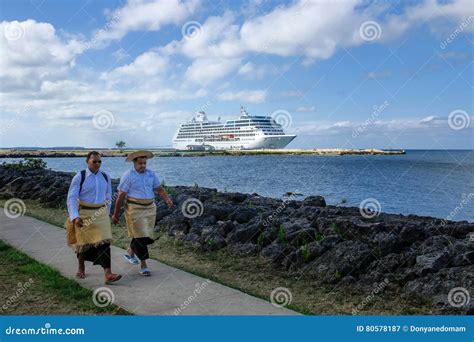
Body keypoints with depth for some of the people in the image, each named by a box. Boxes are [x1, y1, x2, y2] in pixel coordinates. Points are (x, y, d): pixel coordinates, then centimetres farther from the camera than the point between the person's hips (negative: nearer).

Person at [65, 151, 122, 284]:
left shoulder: (105, 177, 3)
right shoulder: (79, 177, -8)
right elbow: (71, 198, -12)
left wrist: (107, 213, 19)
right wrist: (75, 217, -22)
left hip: (101, 213, 2)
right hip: (84, 213, -2)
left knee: (103, 242, -10)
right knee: (83, 241, 12)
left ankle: (108, 274, -15)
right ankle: (81, 267, 38)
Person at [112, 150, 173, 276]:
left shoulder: (151, 174, 7)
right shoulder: (128, 176, -7)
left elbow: (159, 189, 6)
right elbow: (121, 196, -6)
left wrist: (167, 199, -14)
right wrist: (116, 214, -3)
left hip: (150, 208, 5)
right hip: (135, 209, -5)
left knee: (144, 235, 14)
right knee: (141, 236, -6)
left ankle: (130, 253, 41)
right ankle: (143, 265, 3)